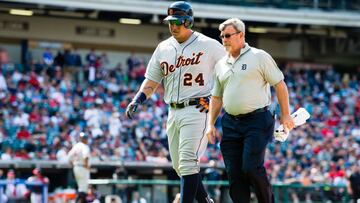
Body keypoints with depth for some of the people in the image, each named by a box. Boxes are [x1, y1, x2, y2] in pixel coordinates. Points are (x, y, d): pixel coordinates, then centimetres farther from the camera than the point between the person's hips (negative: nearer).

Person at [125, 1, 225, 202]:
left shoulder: (208, 45, -3)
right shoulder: (163, 48, 12)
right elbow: (152, 80, 13)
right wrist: (137, 100, -3)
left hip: (197, 110, -6)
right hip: (174, 112, 6)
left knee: (187, 161, -16)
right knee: (179, 165, 9)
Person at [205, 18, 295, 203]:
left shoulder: (259, 57, 0)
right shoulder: (221, 65, 16)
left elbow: (279, 84, 1)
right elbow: (216, 97, 21)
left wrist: (285, 115, -2)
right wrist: (210, 124, 11)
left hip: (257, 120, -5)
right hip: (230, 123, 6)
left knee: (251, 167, -16)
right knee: (234, 173, 0)